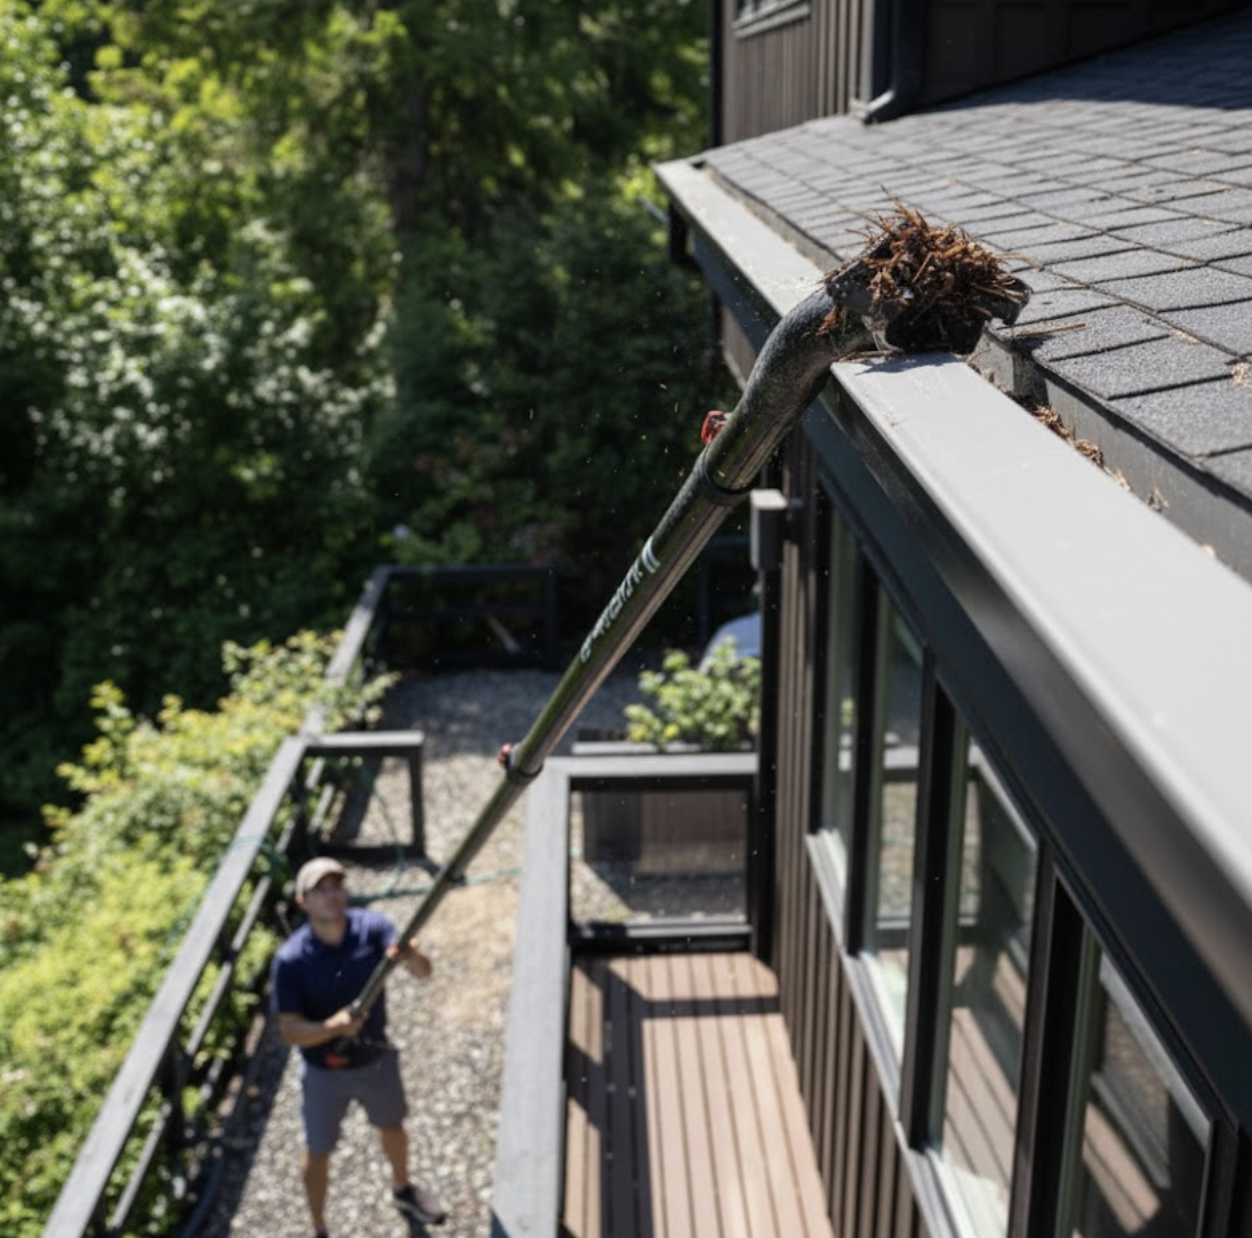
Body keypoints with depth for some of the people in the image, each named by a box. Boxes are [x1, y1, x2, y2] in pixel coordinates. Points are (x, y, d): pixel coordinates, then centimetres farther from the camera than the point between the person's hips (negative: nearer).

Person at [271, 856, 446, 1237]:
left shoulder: (373, 928, -20)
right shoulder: (290, 960, -26)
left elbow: (424, 971, -27)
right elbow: (290, 1032, -22)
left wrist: (411, 956, -51)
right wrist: (333, 1027, -41)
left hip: (377, 1059, 3)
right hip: (325, 1073, -3)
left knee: (392, 1127, 27)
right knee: (318, 1153, 16)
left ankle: (402, 1190, 57)